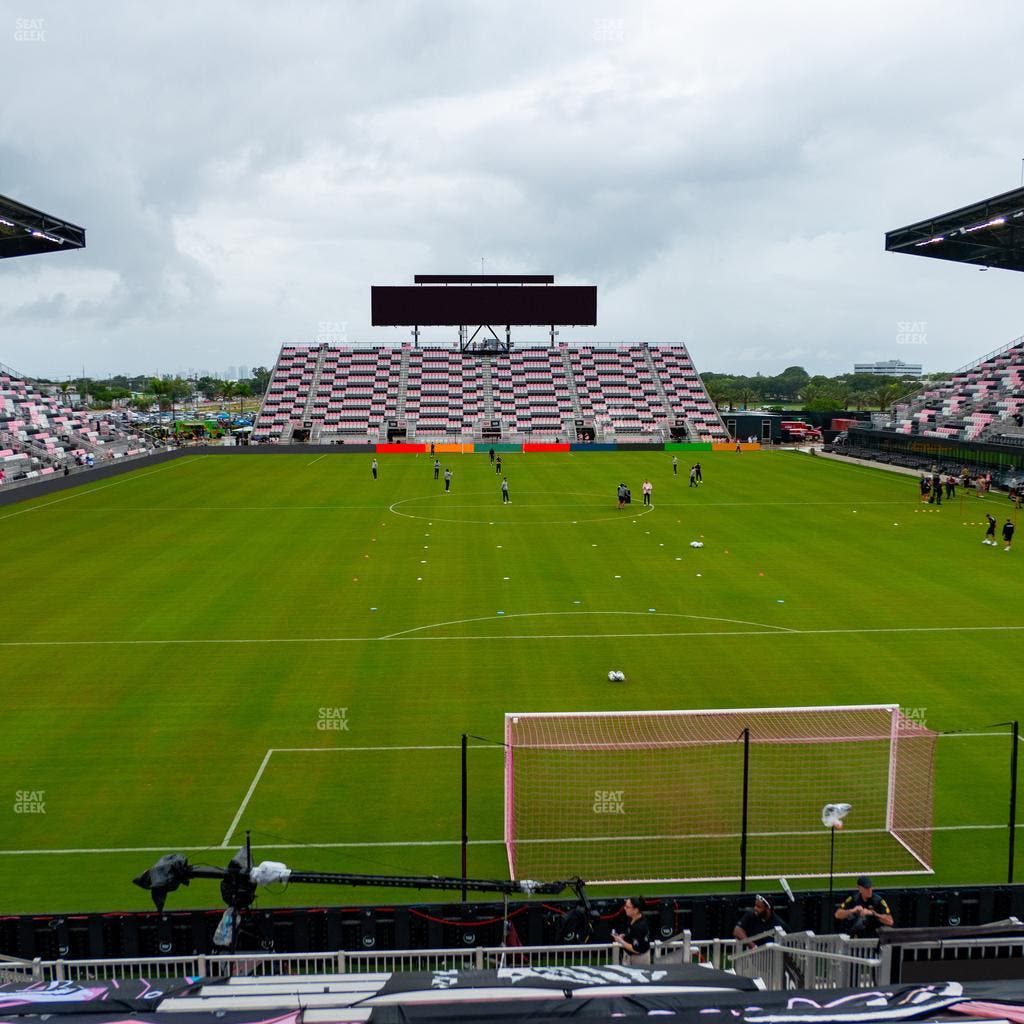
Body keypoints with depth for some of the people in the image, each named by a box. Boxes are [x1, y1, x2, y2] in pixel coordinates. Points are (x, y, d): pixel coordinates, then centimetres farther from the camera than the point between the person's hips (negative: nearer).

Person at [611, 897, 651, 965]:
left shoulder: (639, 927, -32)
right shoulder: (632, 920, -5)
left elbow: (636, 949, -27)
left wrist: (621, 941, -22)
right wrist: (624, 936, -1)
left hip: (638, 959, -9)